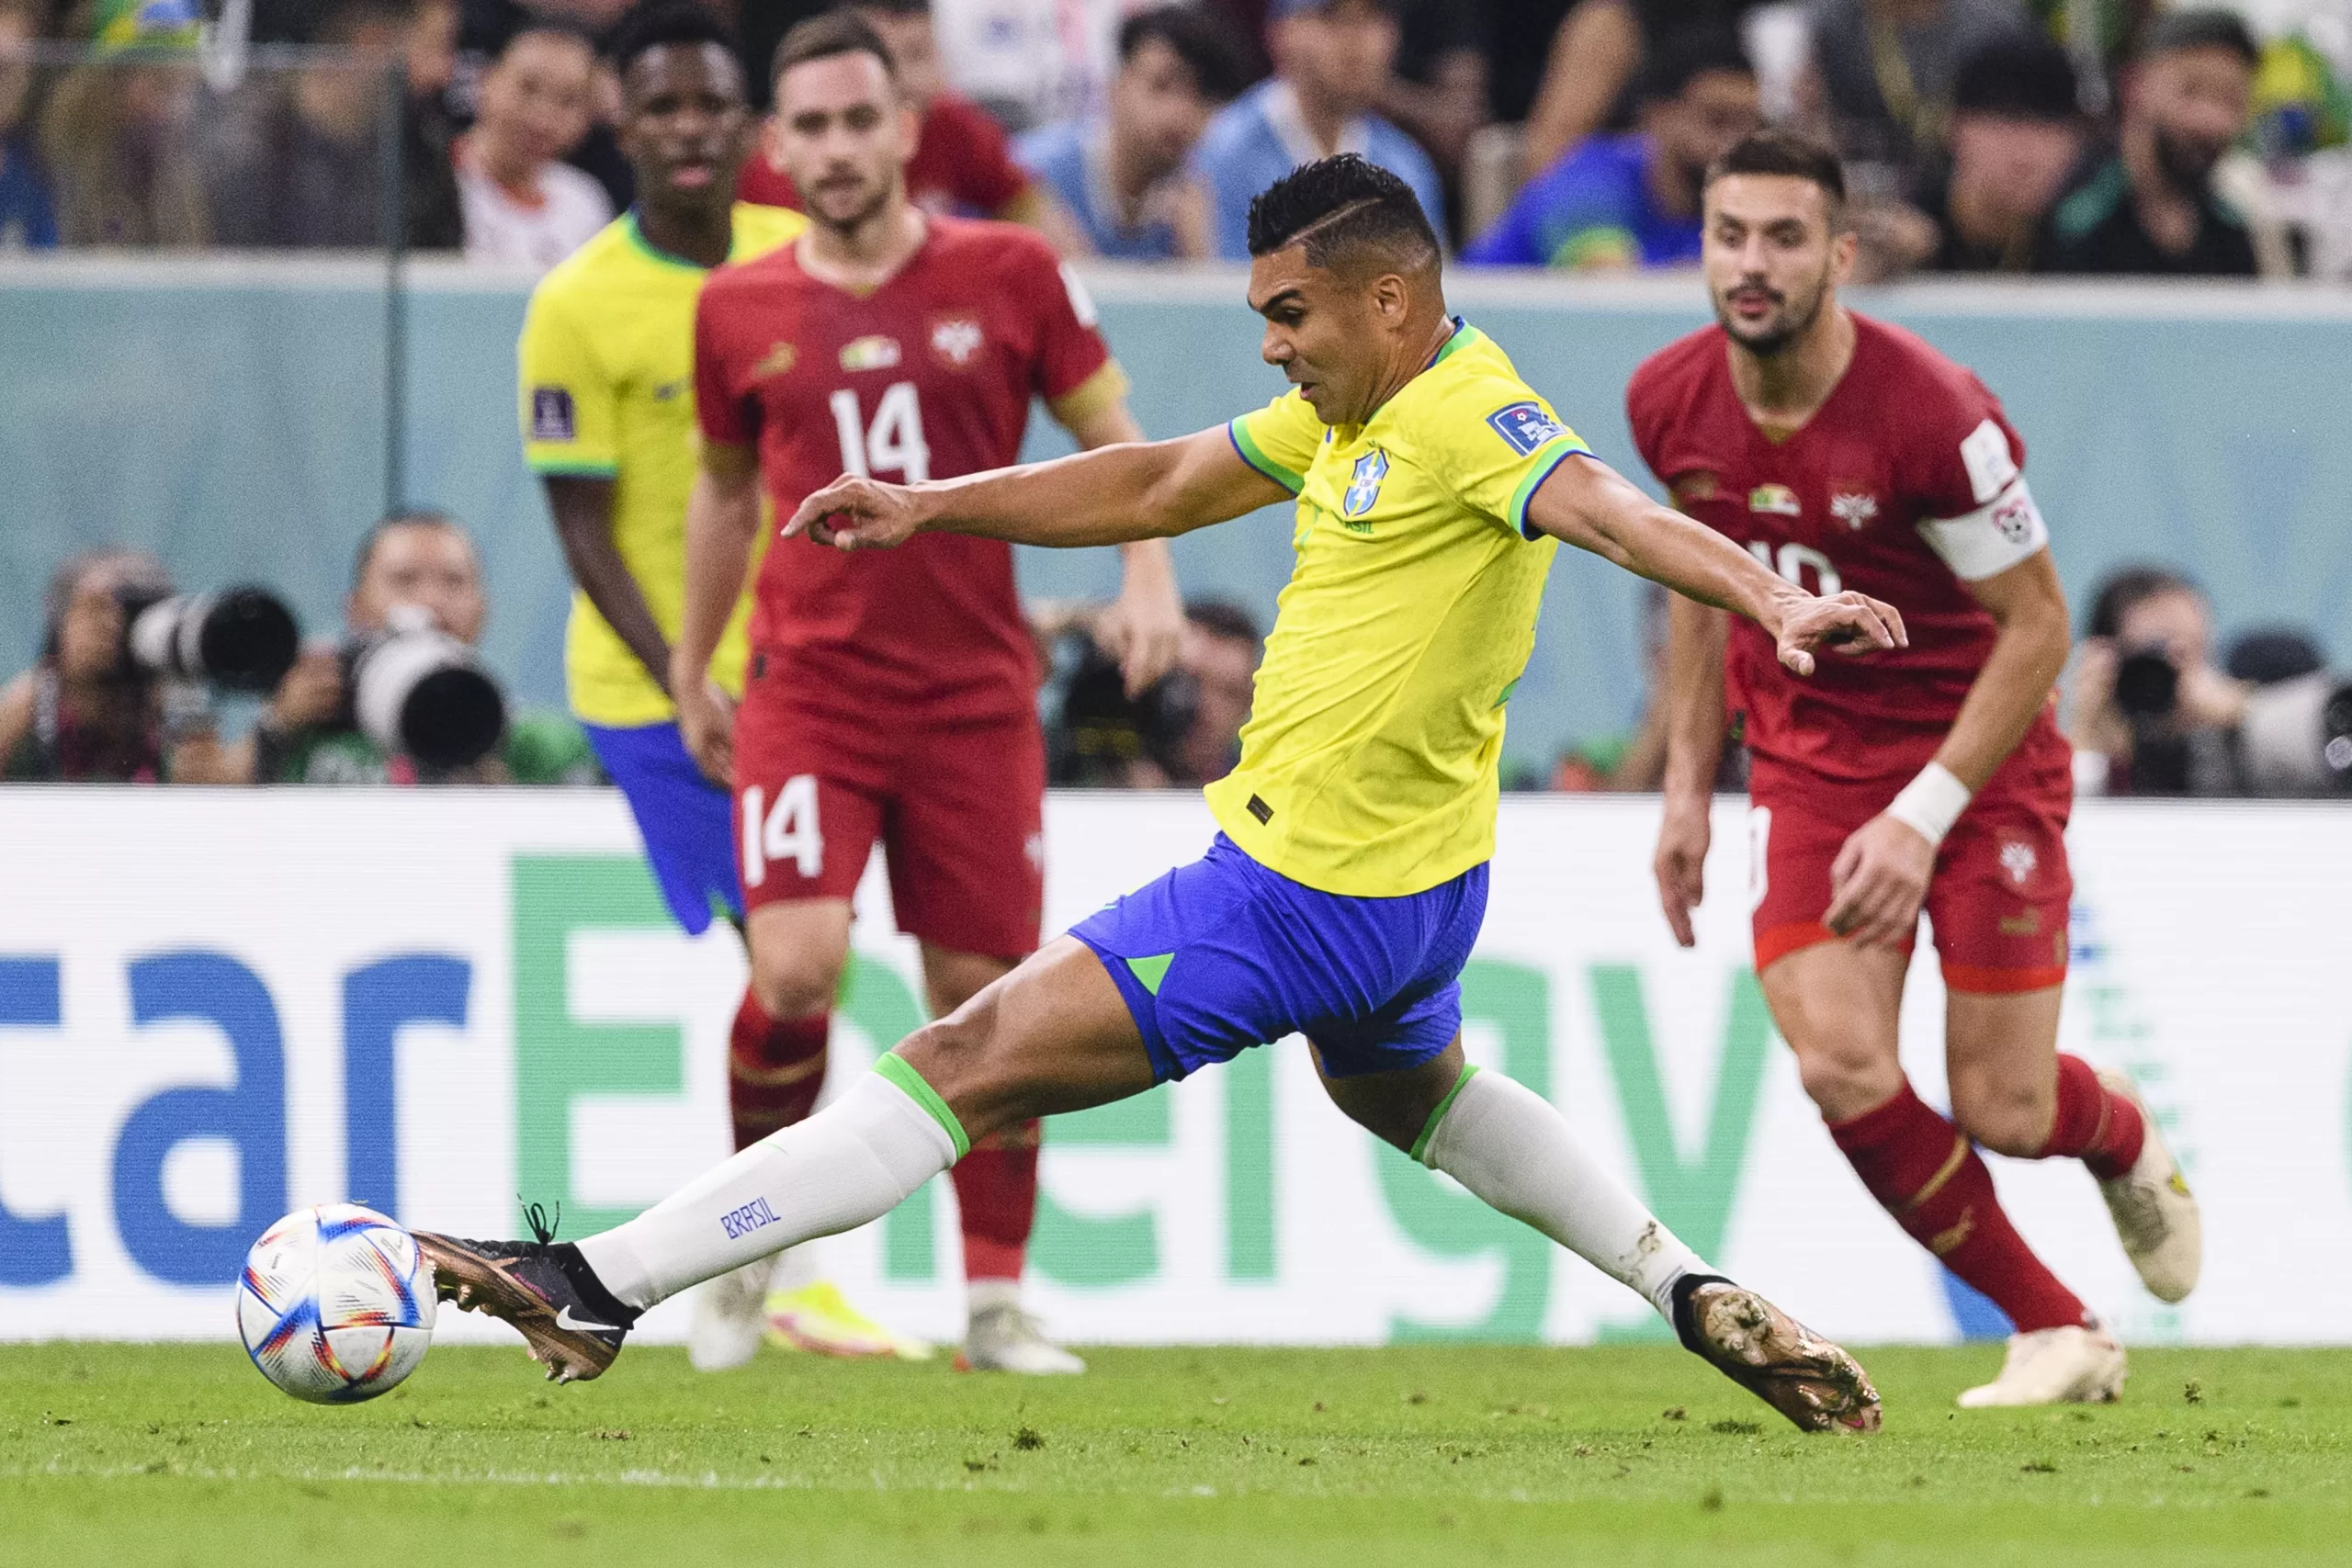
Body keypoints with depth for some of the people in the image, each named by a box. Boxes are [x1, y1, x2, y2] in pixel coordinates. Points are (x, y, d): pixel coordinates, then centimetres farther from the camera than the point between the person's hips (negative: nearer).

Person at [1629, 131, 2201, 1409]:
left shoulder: (1932, 413, -24)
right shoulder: (1670, 405, -7)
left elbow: (2037, 624, -16)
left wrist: (1923, 819, -22)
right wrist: (1686, 786, 9)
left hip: (1979, 754, -4)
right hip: (1805, 763, 4)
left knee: (2003, 1112, -4)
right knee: (1840, 1068, -17)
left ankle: (2125, 1138, 37)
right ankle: (2059, 1332, 3)